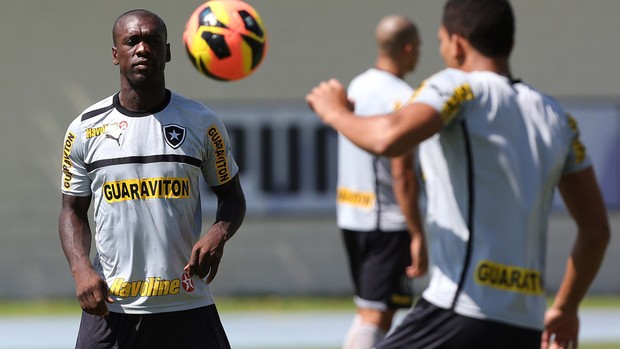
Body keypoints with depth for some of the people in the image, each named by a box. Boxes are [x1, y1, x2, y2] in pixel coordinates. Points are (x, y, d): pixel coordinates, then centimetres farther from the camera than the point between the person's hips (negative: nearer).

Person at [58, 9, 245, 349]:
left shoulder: (201, 123, 2)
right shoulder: (84, 129, 3)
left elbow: (231, 195, 11)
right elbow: (73, 209, 10)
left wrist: (218, 234, -12)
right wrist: (81, 268, -8)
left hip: (187, 308, 0)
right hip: (109, 308, 0)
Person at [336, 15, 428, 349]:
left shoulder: (357, 86, 9)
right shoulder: (402, 99, -16)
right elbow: (402, 173, -21)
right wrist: (418, 235, -19)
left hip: (350, 214, 8)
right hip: (388, 221, -8)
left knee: (366, 311, 18)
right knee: (376, 318, -7)